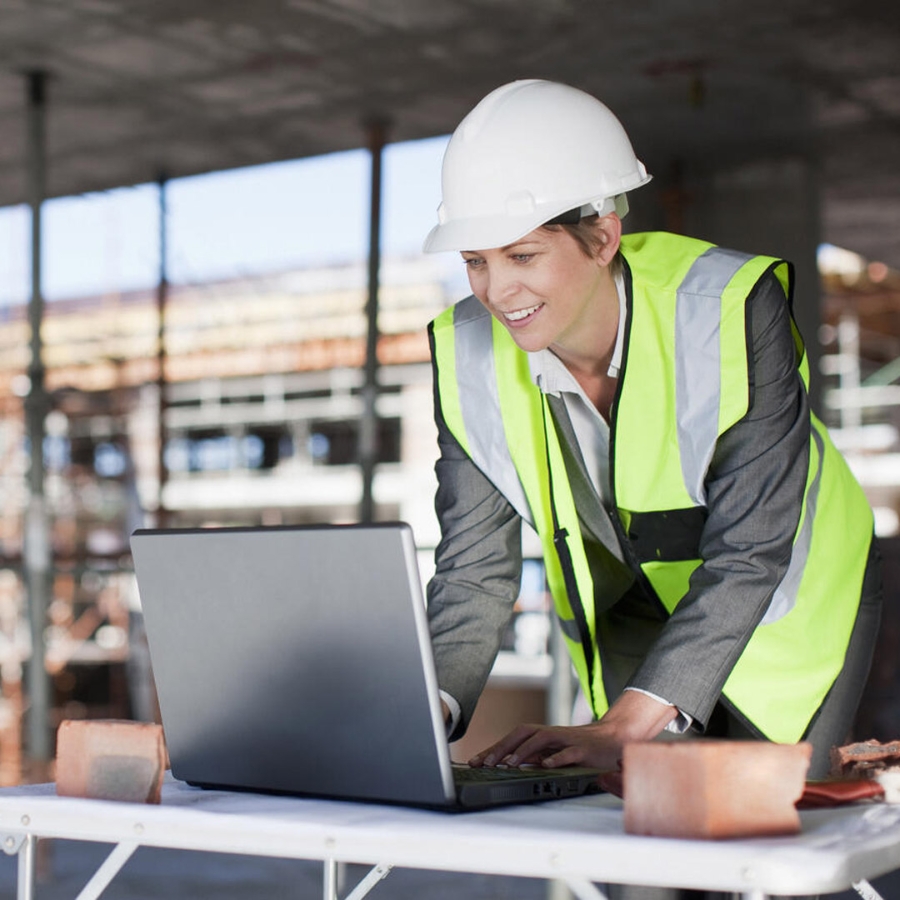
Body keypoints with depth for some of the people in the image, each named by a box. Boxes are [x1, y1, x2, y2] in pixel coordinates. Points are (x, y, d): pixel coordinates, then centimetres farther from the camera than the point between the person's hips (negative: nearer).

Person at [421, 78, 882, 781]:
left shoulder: (733, 309, -31)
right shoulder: (469, 357, -19)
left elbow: (748, 552, -34)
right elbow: (474, 572, -16)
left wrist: (623, 726, -43)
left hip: (787, 608, -3)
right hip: (634, 616, 3)